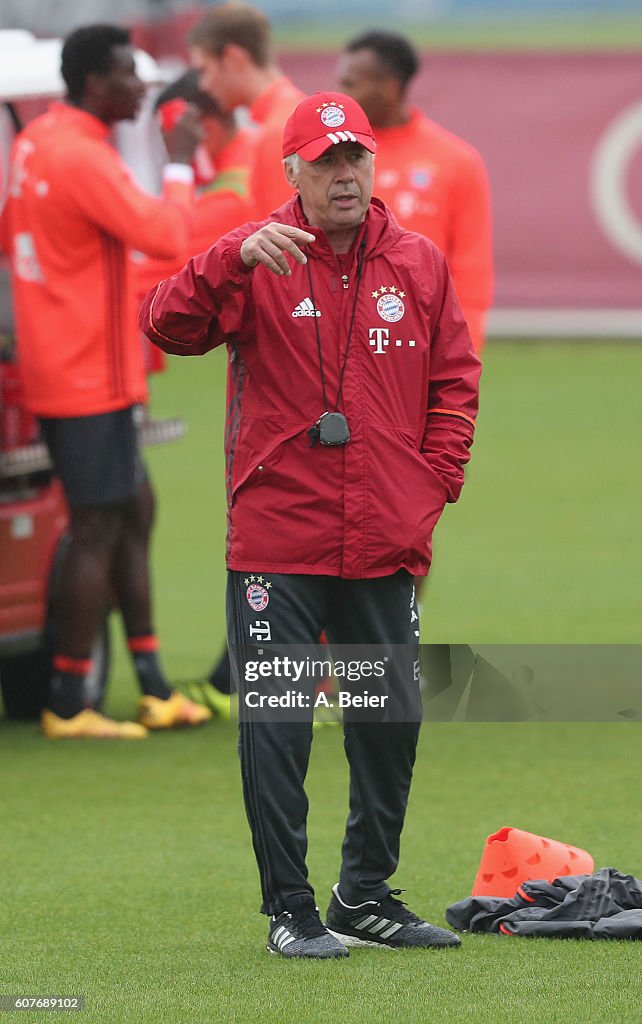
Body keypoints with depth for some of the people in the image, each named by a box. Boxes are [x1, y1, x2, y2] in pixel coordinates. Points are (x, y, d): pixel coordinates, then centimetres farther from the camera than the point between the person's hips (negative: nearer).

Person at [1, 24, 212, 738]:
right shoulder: (83, 157, -20)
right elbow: (163, 235, -23)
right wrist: (179, 165, -10)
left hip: (58, 369, 10)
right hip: (89, 378, -10)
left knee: (134, 512, 15)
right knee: (98, 531, -5)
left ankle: (154, 690, 20)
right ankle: (66, 706, -1)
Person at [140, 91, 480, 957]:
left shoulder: (419, 265, 8)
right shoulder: (257, 260, -2)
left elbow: (454, 382, 12)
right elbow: (168, 327, -15)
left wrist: (435, 486, 2)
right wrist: (234, 259, -29)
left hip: (386, 544, 4)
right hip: (277, 543, -4)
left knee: (392, 721, 10)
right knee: (276, 725, -4)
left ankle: (366, 898, 23)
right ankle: (290, 910, 4)